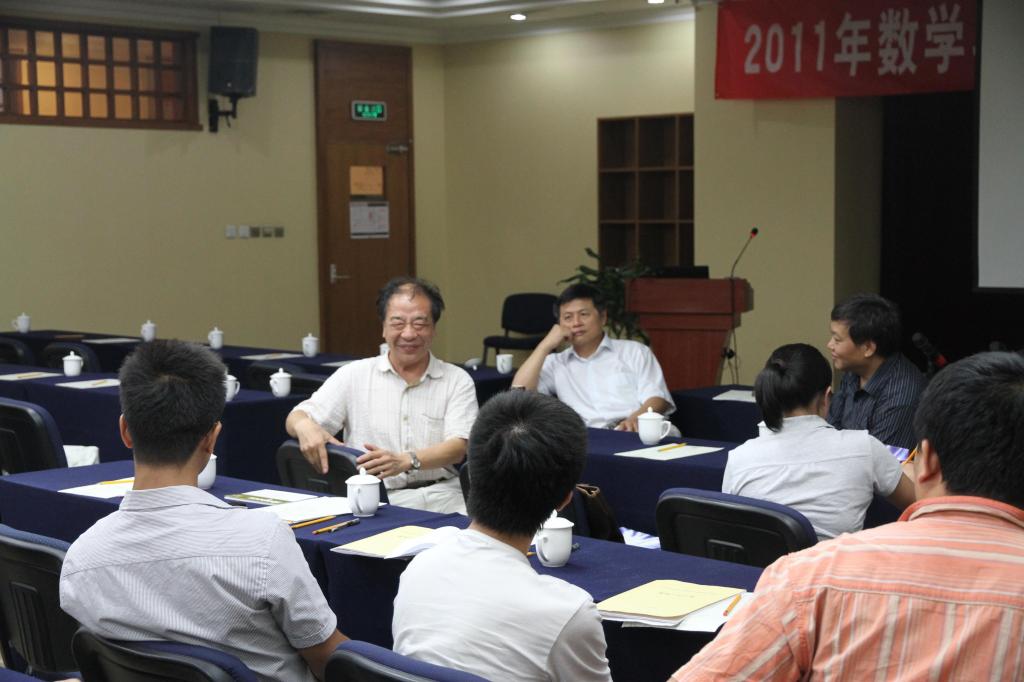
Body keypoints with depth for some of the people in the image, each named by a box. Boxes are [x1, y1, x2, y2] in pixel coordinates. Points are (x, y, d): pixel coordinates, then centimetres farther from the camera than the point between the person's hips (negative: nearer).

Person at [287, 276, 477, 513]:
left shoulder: (457, 380, 9)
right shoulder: (354, 375, 11)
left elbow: (457, 447, -4)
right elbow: (295, 419, 6)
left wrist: (405, 461, -25)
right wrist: (304, 426, -21)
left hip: (441, 497, 0)